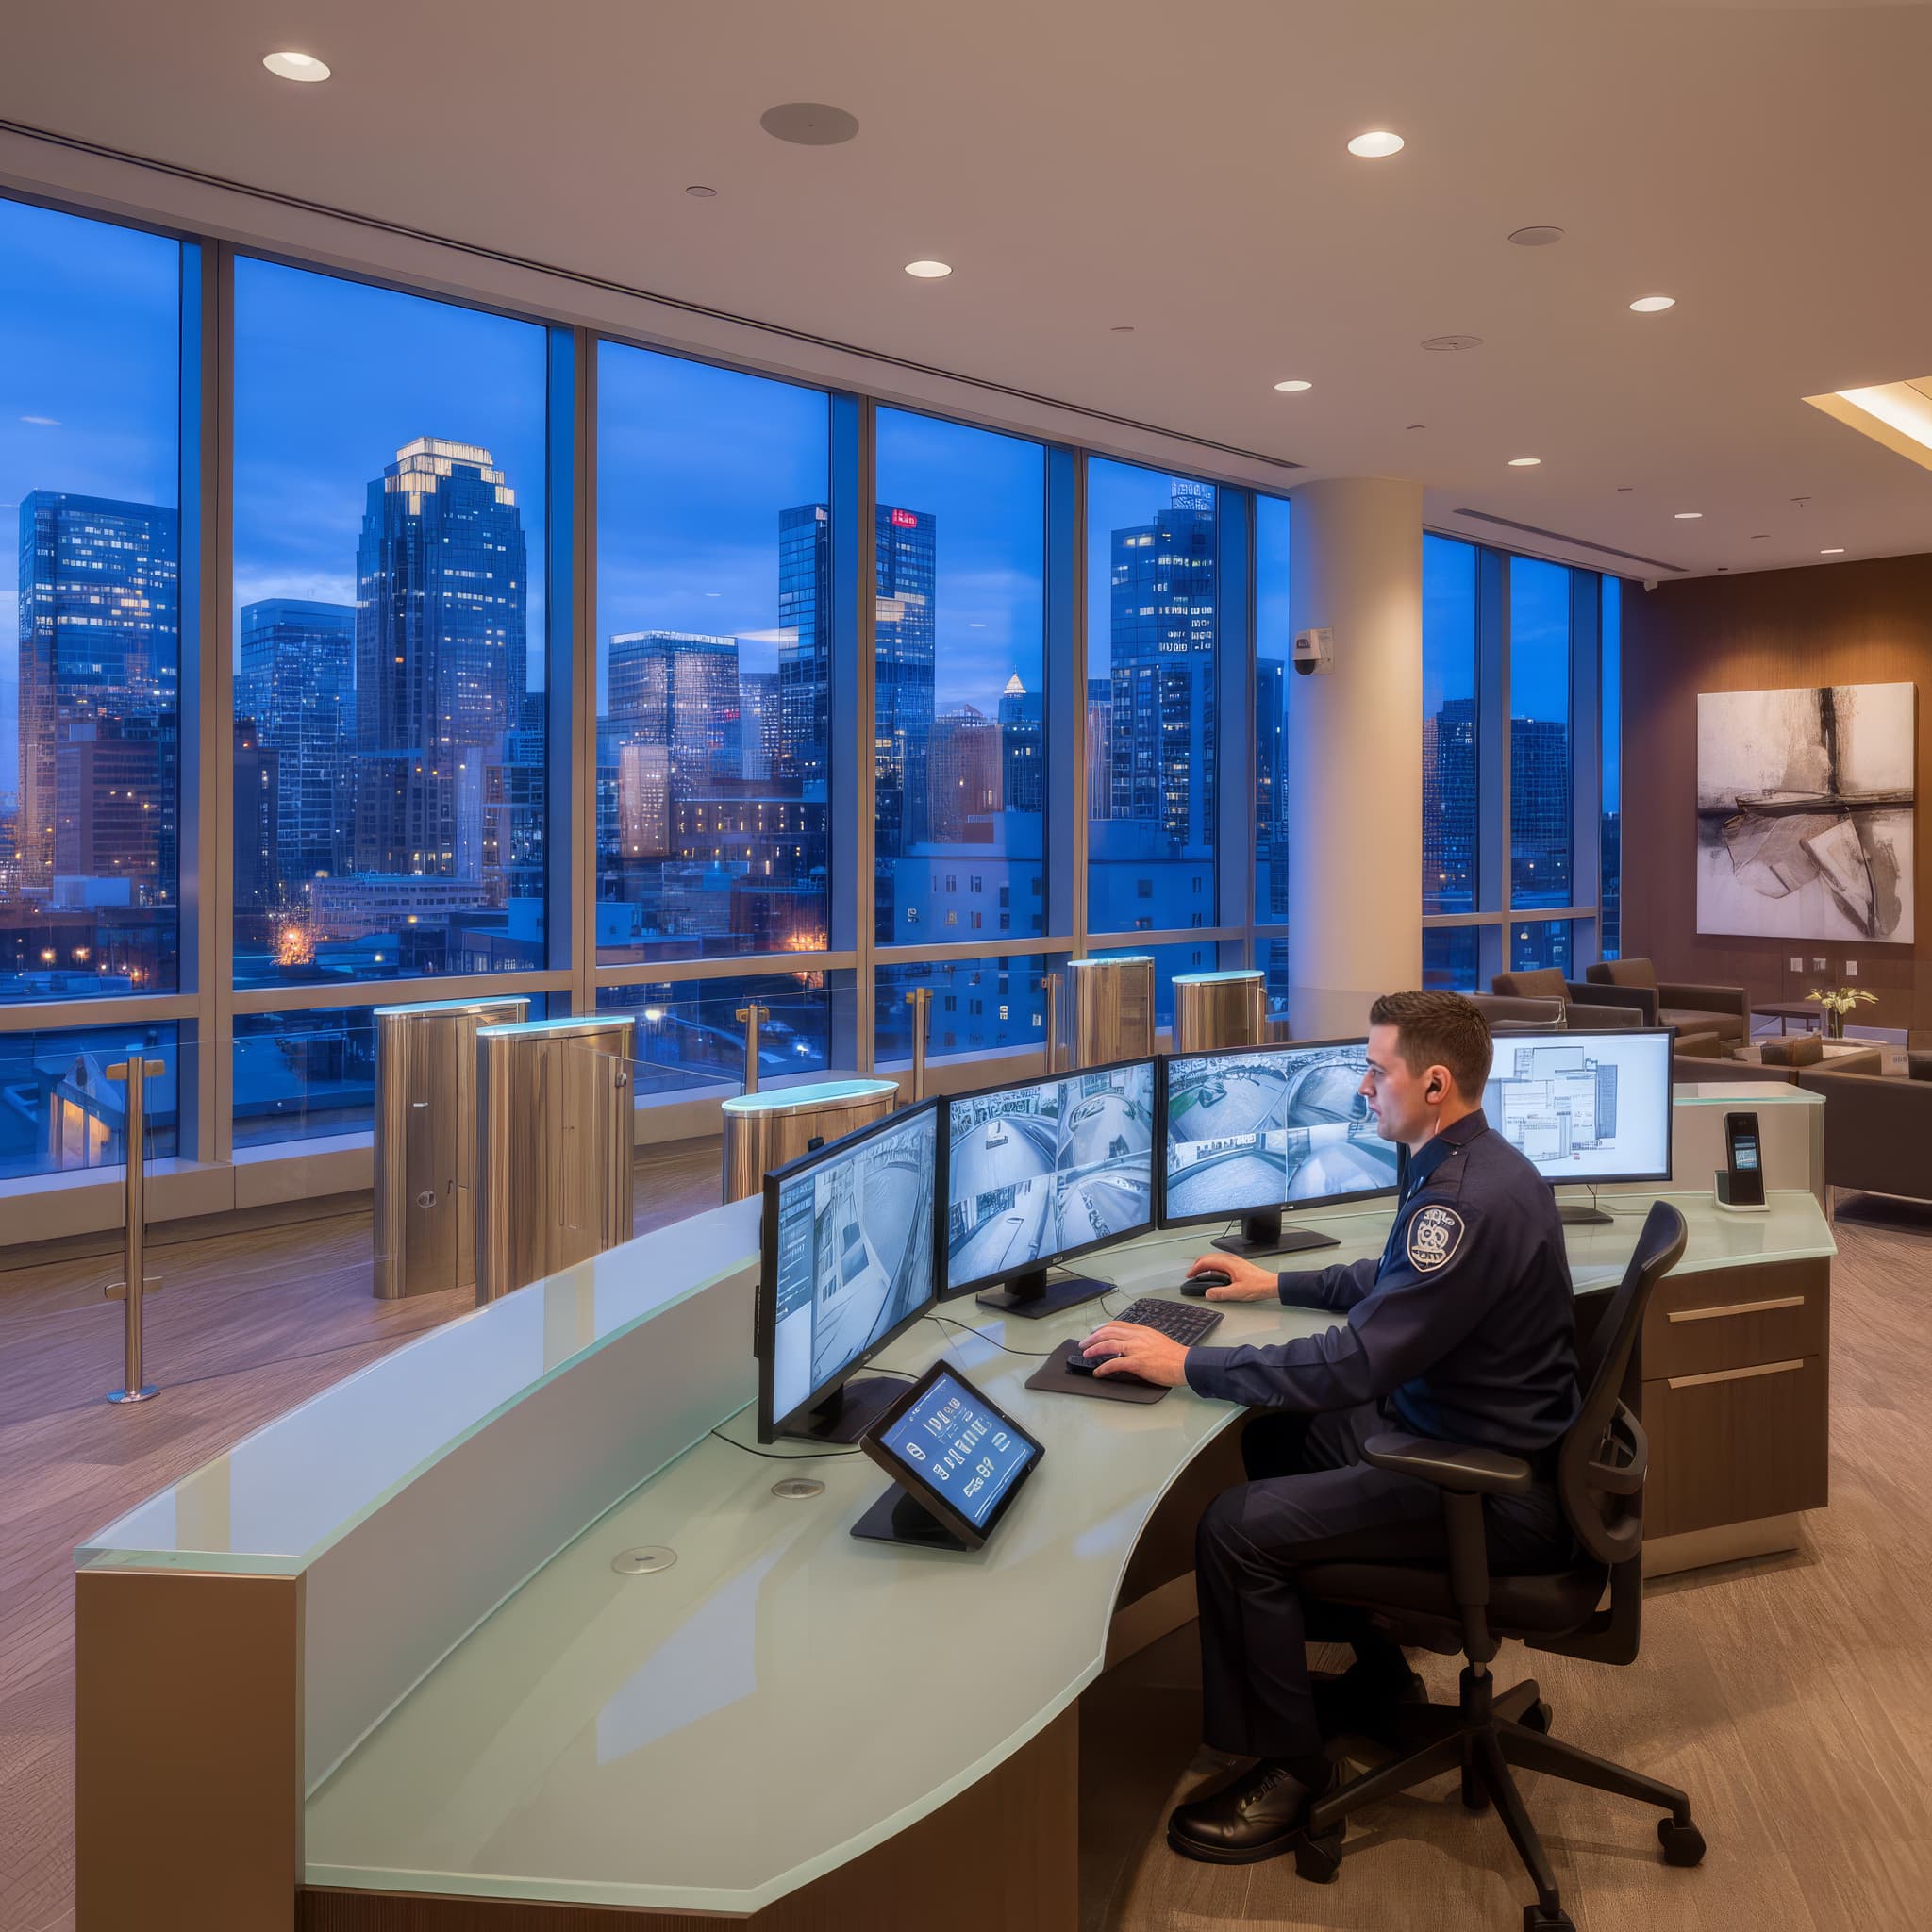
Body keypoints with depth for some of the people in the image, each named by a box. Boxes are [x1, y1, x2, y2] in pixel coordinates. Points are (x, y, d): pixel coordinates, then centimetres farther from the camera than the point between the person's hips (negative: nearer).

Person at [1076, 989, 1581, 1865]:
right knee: (1271, 1441, 20)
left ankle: (1284, 1770, 4)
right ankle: (1374, 1676, 31)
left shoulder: (1466, 1201, -28)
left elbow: (1352, 1365, -30)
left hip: (1491, 1492, -11)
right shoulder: (1467, 1168, 6)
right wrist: (1277, 1283, 24)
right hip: (1456, 1433, 11)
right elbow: (1391, 1280, 25)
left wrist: (1185, 1363, -23)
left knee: (1234, 1527, -16)